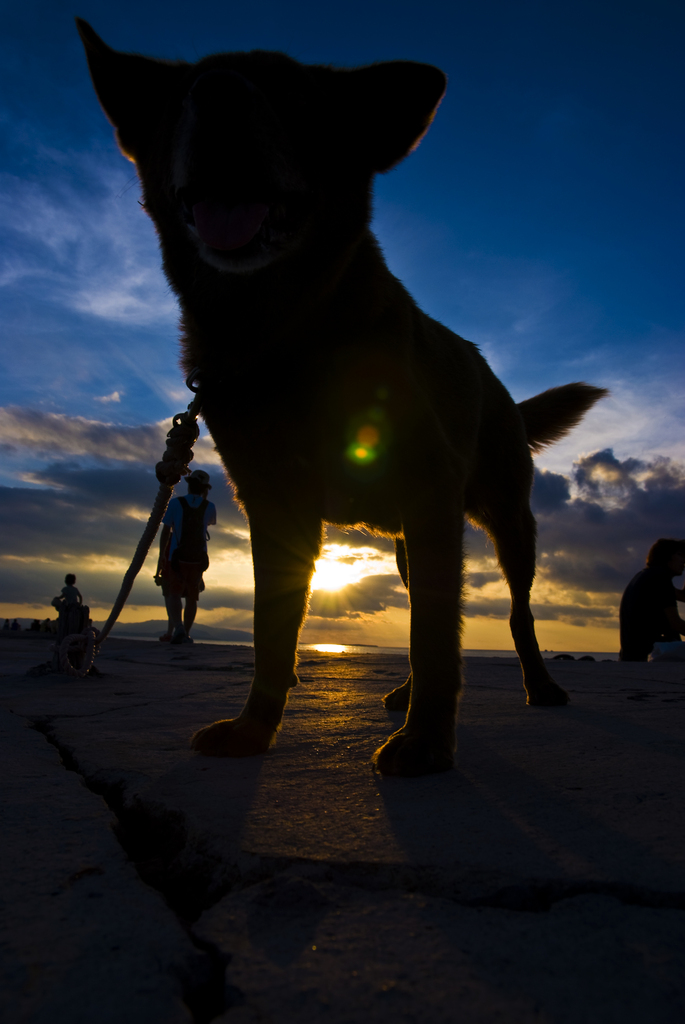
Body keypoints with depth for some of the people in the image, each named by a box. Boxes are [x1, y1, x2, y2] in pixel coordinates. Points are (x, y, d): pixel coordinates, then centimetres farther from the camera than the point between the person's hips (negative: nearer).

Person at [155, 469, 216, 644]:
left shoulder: (175, 503, -6)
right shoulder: (209, 507, -1)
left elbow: (165, 531, -5)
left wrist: (161, 555, 5)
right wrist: (204, 499, 18)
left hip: (177, 557, -2)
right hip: (198, 559, 2)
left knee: (173, 594, -3)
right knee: (192, 597, 16)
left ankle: (178, 629, -27)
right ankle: (185, 634, 19)